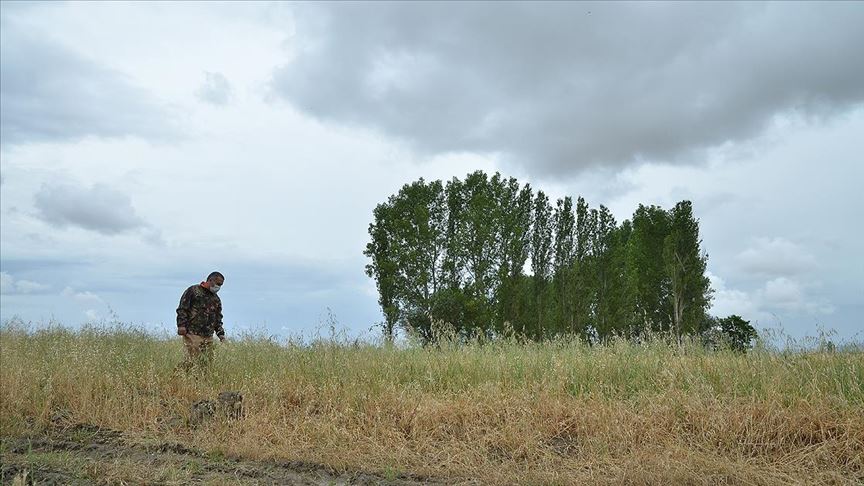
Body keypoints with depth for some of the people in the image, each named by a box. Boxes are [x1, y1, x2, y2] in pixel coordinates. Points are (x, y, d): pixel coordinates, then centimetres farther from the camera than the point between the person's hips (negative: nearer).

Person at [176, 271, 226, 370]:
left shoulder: (216, 299, 20)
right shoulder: (193, 291, 0)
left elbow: (218, 318, 23)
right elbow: (182, 309, -5)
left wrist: (221, 333, 11)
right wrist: (181, 325, -16)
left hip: (208, 337, 7)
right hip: (192, 334, -7)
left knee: (207, 362, 1)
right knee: (193, 361, -13)